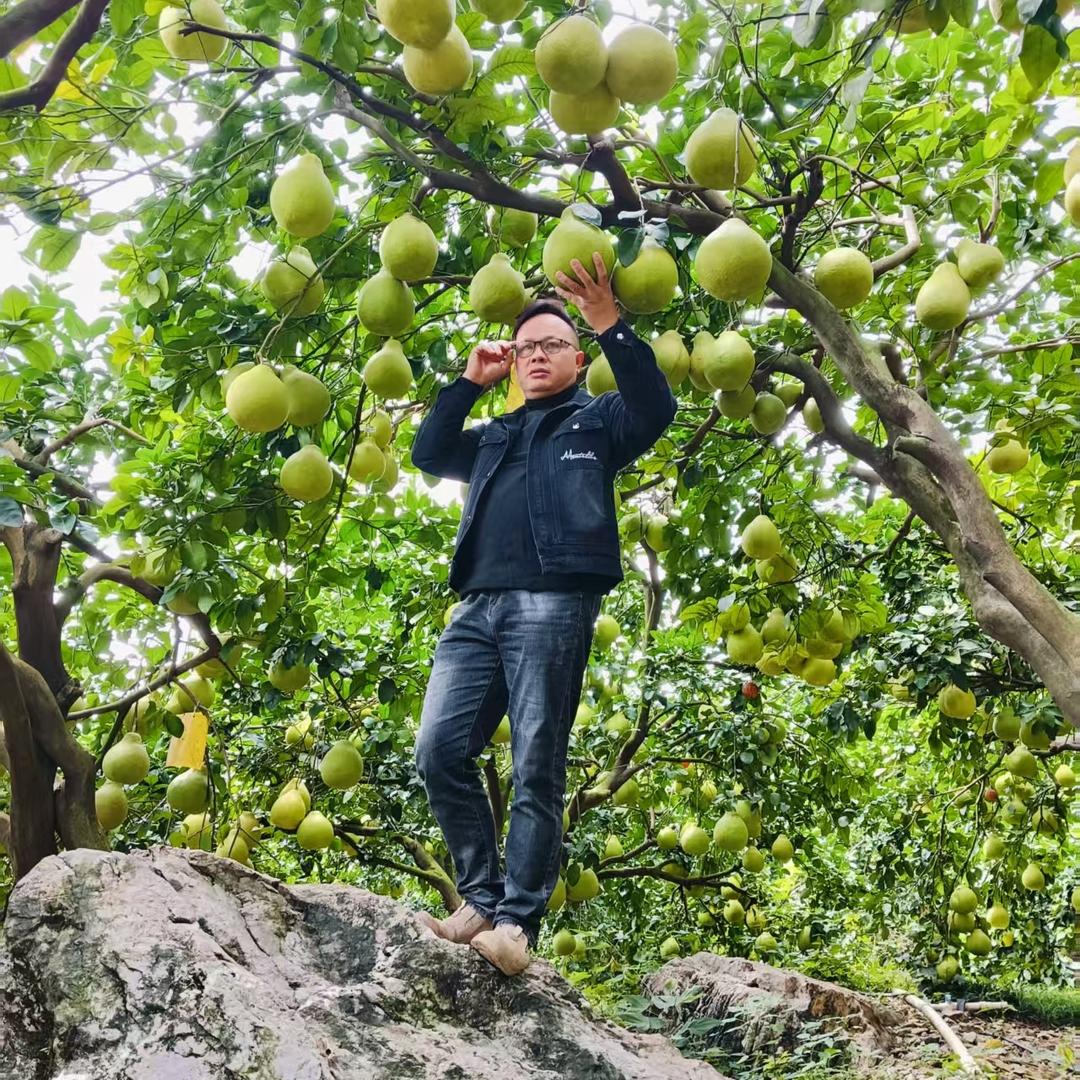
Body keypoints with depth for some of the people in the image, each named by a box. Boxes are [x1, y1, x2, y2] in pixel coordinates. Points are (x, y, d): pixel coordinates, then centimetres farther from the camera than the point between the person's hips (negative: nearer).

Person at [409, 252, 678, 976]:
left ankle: (518, 922, -9)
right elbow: (429, 454, 24)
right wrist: (470, 382, 22)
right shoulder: (496, 436, 32)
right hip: (479, 607, 6)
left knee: (537, 768, -9)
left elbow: (656, 409, -2)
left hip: (554, 604, -5)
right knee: (440, 748, -9)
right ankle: (481, 899, -1)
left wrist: (611, 326, -8)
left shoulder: (596, 421, 17)